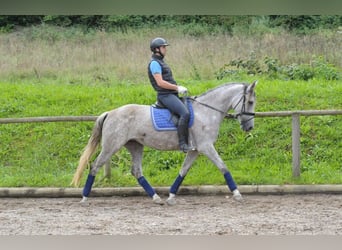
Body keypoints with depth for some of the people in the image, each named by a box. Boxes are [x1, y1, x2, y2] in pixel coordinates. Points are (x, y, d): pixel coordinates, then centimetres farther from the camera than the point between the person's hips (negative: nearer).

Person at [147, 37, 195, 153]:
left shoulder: (160, 62, 21)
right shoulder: (154, 63, -10)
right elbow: (160, 82, -19)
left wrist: (179, 88, 14)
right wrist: (177, 88, -15)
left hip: (172, 95, 11)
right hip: (165, 95, -11)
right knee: (185, 113, -27)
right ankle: (182, 144, -29)